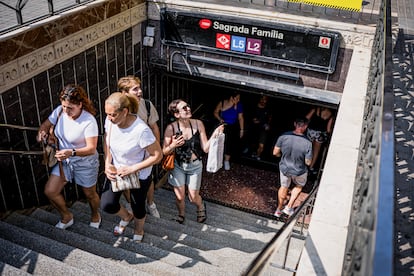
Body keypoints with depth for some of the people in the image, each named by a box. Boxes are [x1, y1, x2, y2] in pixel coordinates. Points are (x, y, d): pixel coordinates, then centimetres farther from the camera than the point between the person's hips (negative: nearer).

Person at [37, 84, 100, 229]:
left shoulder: (89, 121, -30)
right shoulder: (60, 111, -13)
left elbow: (91, 148, -31)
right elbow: (46, 124, 5)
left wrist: (72, 152, -46)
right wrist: (42, 132, -19)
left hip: (85, 163, -5)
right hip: (64, 161, 5)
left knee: (90, 194, 16)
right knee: (50, 191, 4)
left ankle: (95, 215, 50)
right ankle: (66, 216, 32)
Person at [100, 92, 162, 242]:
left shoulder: (141, 130, -35)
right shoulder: (110, 121, -19)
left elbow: (157, 155, -26)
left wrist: (132, 169, -27)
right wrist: (107, 164, -10)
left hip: (139, 175, -4)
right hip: (116, 171, 4)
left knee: (138, 206, 15)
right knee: (107, 205, -1)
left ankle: (139, 231, 51)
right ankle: (126, 217, 35)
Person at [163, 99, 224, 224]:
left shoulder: (198, 124, -15)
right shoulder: (171, 128, -19)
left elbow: (205, 148, -13)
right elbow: (164, 151, -10)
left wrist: (214, 135, -30)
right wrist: (173, 145, -31)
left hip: (195, 166, 1)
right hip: (178, 166, -1)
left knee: (193, 198, 11)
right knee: (179, 197, 8)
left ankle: (201, 206, 48)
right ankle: (181, 214, 43)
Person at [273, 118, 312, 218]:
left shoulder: (284, 136, -22)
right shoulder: (307, 143, -29)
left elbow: (275, 153, -11)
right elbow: (308, 162, -19)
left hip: (284, 168, 3)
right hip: (299, 172, -2)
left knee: (284, 187, 27)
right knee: (299, 186, 30)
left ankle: (278, 210, 43)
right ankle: (289, 207, 32)